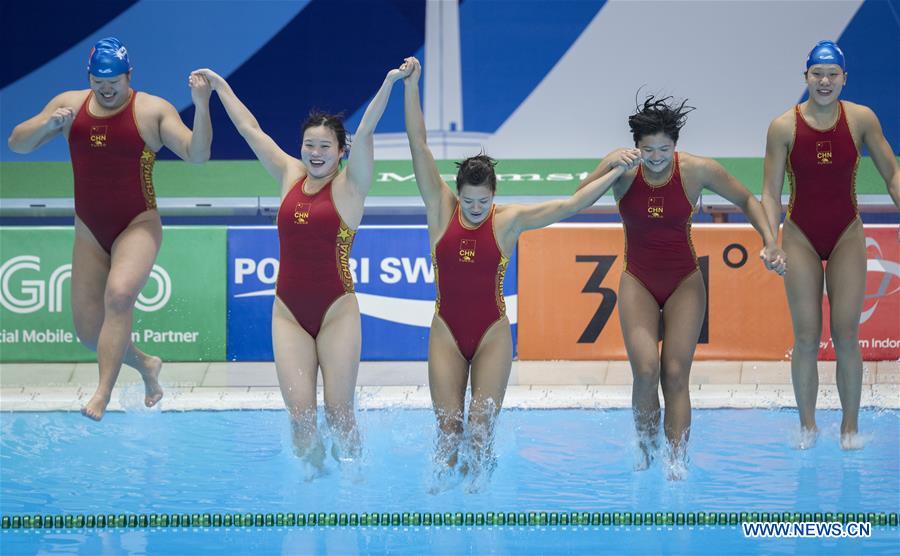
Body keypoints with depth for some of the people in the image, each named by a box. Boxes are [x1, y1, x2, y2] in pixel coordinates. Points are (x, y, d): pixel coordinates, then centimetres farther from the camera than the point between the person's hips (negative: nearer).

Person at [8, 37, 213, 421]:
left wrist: (202, 106, -28)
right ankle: (145, 364, 33)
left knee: (119, 293, -33)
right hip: (90, 232, 5)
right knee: (88, 331, 5)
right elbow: (17, 144, 5)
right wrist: (48, 124, -15)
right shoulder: (69, 104, 4)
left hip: (138, 226, -5)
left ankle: (103, 393, -31)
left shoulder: (153, 111, -6)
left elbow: (196, 155, -13)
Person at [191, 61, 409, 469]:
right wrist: (220, 86, 24)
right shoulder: (290, 176, 10)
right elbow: (249, 129, 18)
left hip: (336, 311, -3)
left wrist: (389, 83, -23)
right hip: (289, 312, 3)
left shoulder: (349, 185, -1)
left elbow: (365, 131, -13)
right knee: (300, 412, -4)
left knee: (339, 412, 0)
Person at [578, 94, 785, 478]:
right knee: (645, 370, -15)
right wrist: (609, 167, -34)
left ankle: (677, 462, -8)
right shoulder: (623, 168, -12)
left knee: (676, 374, -8)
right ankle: (646, 452, 4)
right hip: (638, 282, 0)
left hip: (684, 282, 0)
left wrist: (769, 242, -10)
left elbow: (747, 201, 1)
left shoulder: (698, 170, -13)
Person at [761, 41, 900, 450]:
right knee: (806, 337, -1)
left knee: (846, 335, -2)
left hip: (847, 235, 1)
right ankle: (807, 424, 12)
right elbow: (771, 192, -6)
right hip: (801, 237, -1)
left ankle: (850, 425, 10)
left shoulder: (861, 119, -5)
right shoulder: (783, 127, -8)